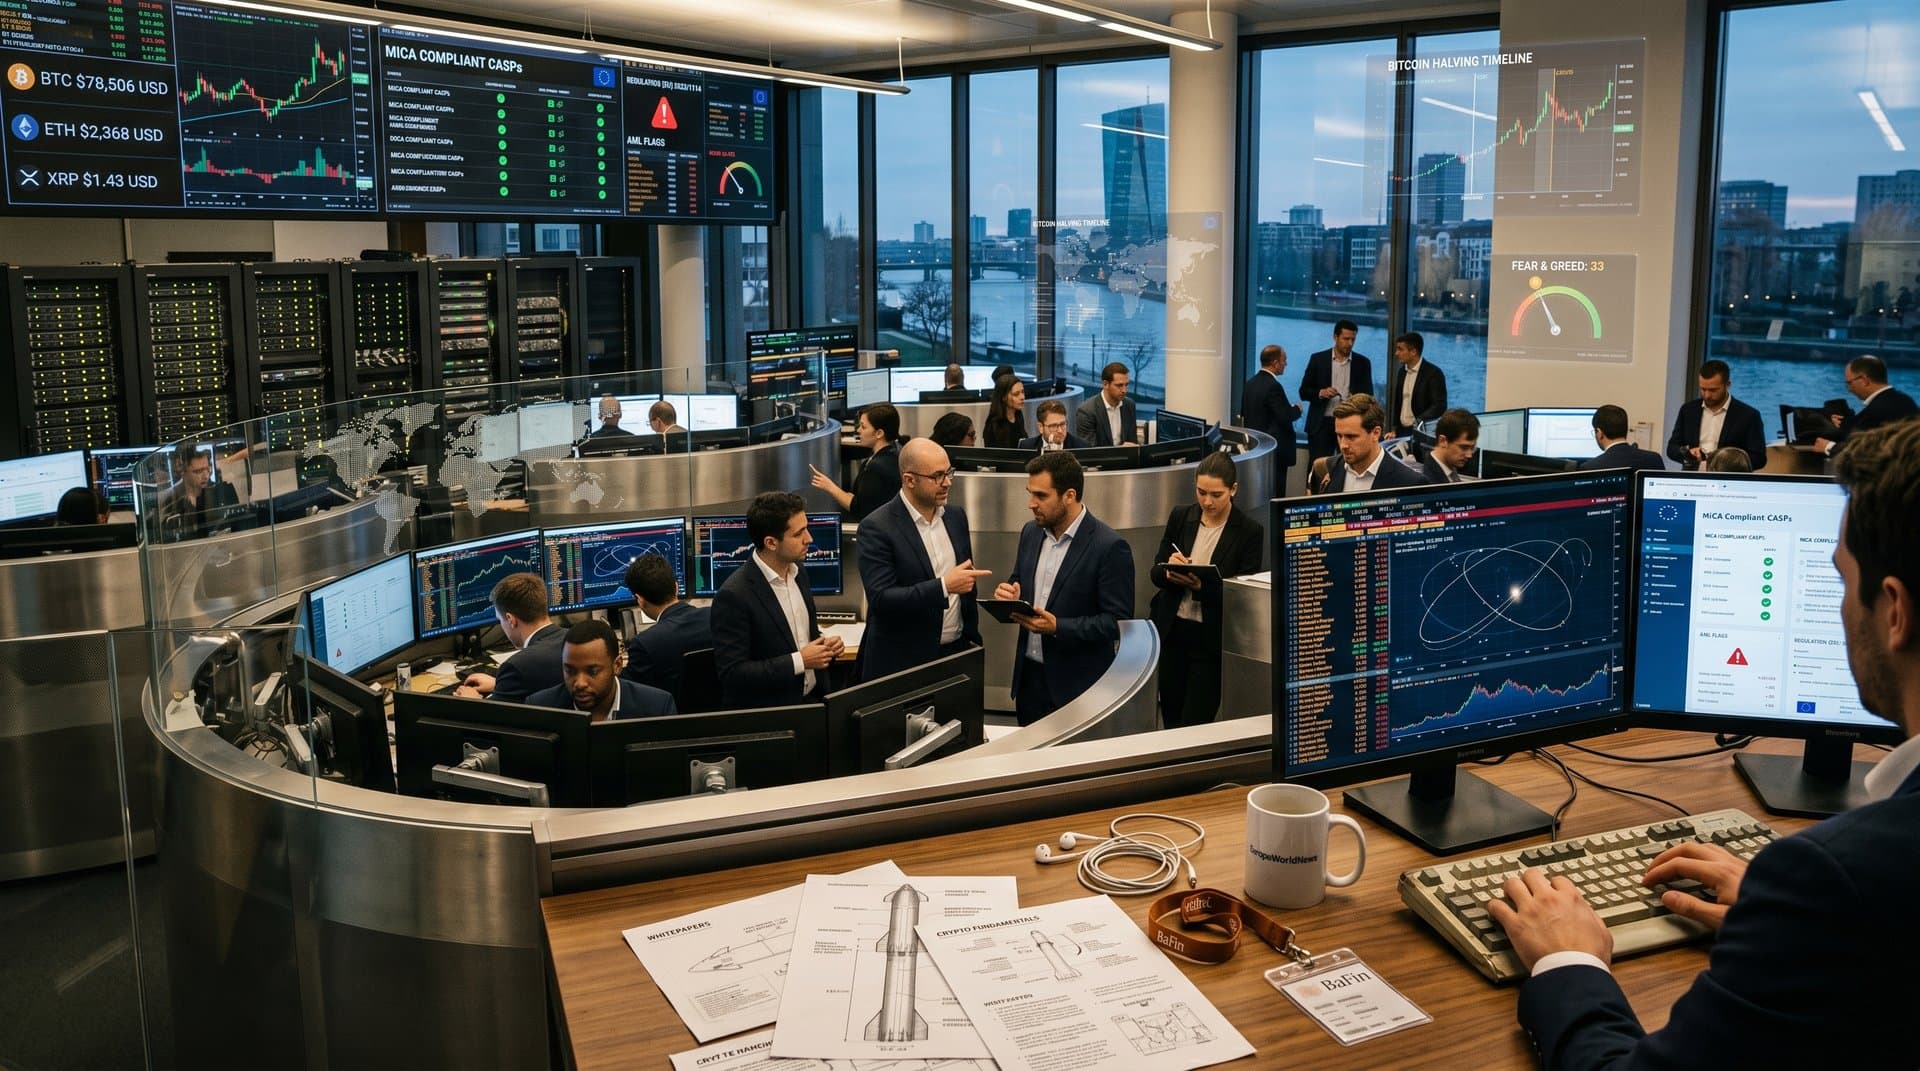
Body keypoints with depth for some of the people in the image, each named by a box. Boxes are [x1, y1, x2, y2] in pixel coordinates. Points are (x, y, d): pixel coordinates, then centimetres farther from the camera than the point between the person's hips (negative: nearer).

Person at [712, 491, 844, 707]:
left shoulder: (796, 573, 7)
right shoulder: (733, 596, -16)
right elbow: (732, 673, -17)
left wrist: (825, 645, 1)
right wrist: (799, 661, -17)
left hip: (812, 699, 7)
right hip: (766, 714, -7)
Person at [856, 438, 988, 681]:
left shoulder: (956, 516, 6)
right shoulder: (876, 527, -14)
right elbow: (880, 599, -21)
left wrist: (973, 638, 14)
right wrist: (944, 586, -27)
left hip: (957, 652, 5)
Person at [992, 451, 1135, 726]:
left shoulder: (1110, 547, -15)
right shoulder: (1031, 533, 6)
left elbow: (1118, 621, -15)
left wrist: (1057, 627, -24)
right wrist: (1009, 596, -6)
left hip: (1078, 686, -6)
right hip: (1029, 676, 6)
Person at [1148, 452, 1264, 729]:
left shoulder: (1249, 531, -7)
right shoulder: (1180, 517, 3)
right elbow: (1156, 573, 7)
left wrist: (1202, 586, -24)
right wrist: (1170, 570, -17)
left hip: (1212, 639, -4)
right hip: (1171, 631, 4)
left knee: (1194, 726, -2)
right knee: (1170, 719, 12)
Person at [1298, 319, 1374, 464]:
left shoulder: (1363, 363, 7)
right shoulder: (1318, 359, 4)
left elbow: (1368, 395, 8)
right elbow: (1304, 391, 5)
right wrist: (1321, 393, -15)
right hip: (1322, 424, -1)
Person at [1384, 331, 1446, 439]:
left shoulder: (1433, 373, -10)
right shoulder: (1402, 371, 10)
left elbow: (1440, 406, -16)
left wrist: (1418, 422, -27)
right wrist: (1394, 429, 10)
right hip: (1401, 430, 6)